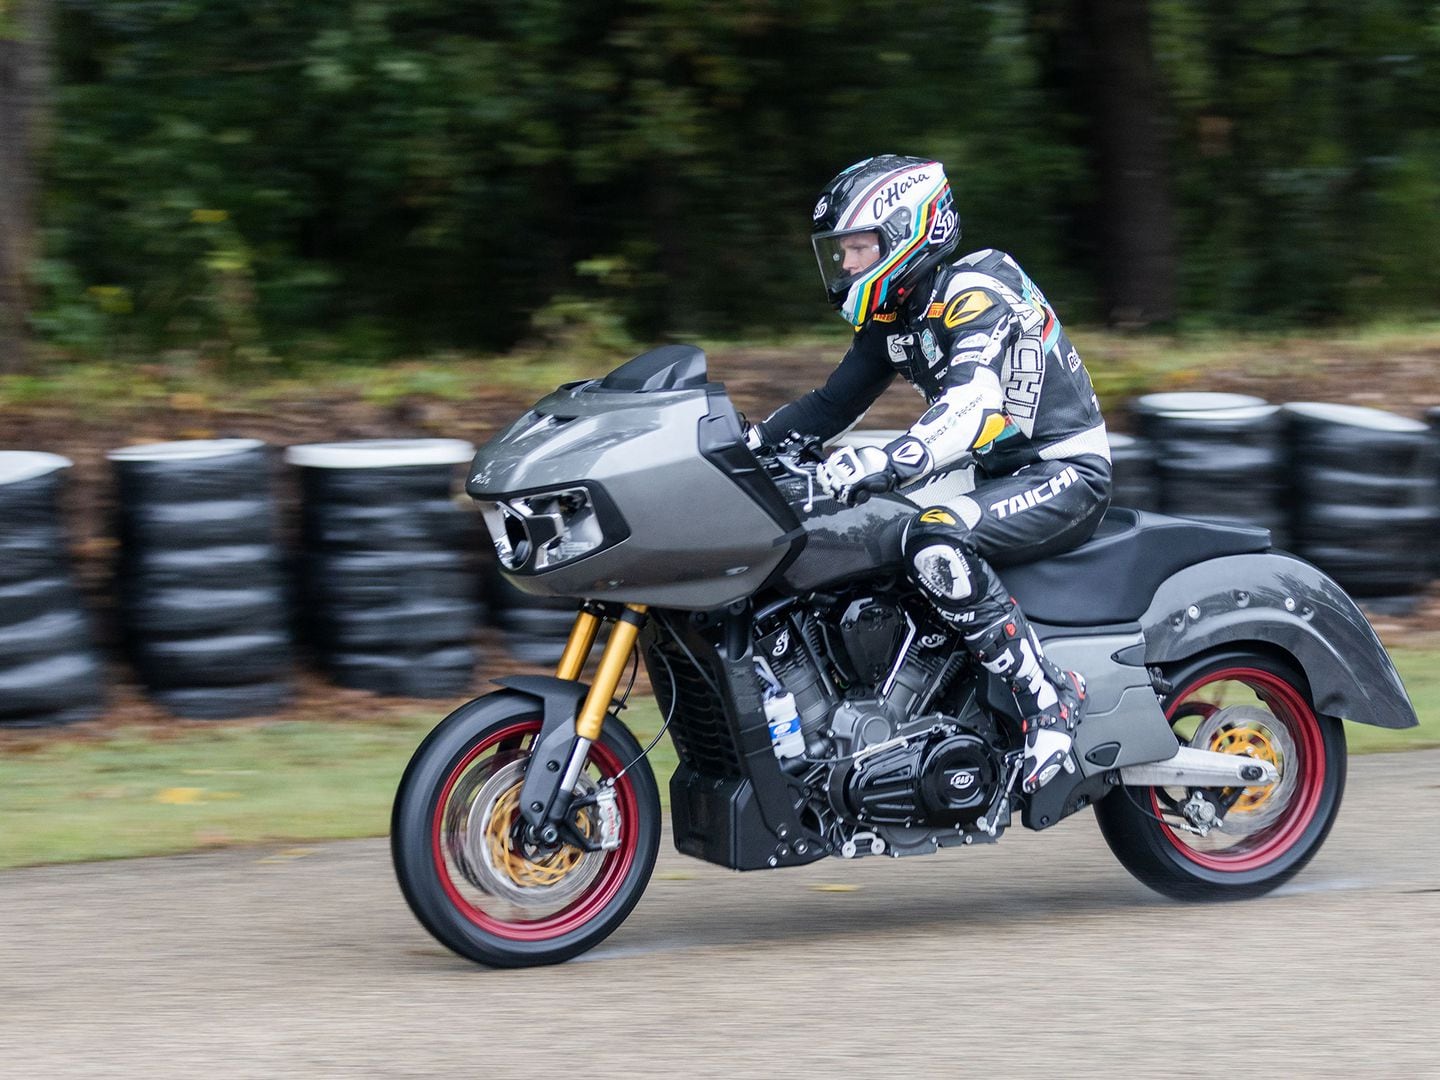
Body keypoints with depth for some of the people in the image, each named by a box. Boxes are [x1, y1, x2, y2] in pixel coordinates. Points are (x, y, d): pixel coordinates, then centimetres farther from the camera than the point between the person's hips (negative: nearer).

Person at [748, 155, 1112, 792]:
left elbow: (976, 409, -36)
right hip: (1000, 477, 10)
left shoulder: (976, 295, -19)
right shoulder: (892, 315, 10)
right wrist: (745, 442, 2)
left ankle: (1049, 699, -28)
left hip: (1065, 475, -10)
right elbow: (833, 404, 18)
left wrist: (883, 464, -49)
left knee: (936, 543, -35)